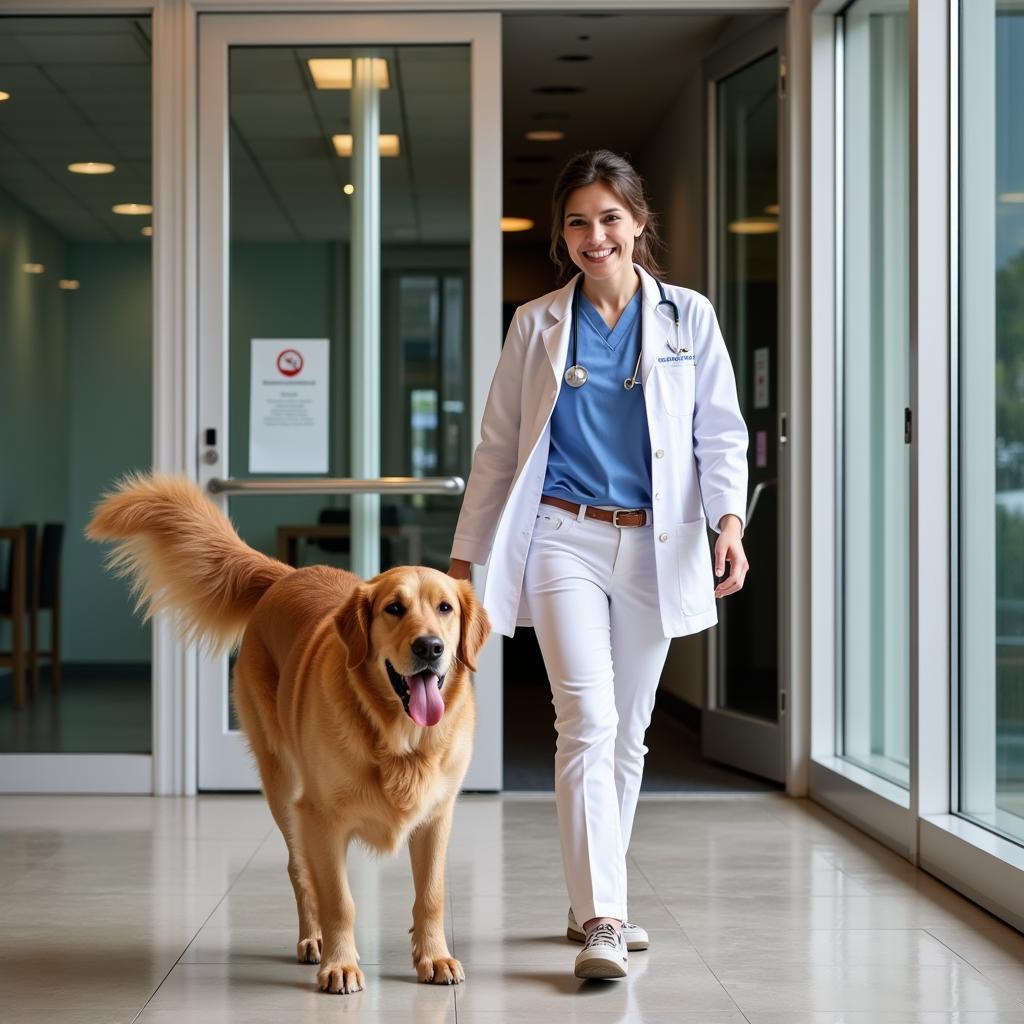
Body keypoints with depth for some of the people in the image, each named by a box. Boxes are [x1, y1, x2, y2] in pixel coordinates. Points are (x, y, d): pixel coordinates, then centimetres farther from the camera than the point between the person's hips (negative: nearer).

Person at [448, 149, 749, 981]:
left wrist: (730, 521, -14)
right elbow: (498, 447, 10)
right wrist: (465, 554, 6)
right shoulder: (536, 326, 7)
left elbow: (721, 435, 3)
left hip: (655, 546, 2)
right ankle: (602, 921, -19)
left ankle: (595, 902, 24)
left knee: (627, 733, 10)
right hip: (564, 539, -1)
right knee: (588, 720, -16)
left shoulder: (688, 318, 6)